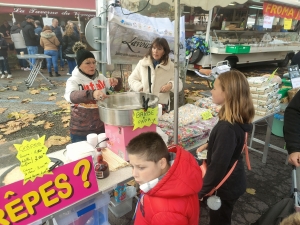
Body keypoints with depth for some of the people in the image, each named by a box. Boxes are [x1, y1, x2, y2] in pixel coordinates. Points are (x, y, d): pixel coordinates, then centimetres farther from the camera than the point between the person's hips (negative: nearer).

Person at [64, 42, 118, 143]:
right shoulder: (73, 80, -11)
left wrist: (114, 83, -14)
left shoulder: (100, 77, 3)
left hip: (102, 127, 4)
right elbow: (71, 96, -31)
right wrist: (92, 94, -49)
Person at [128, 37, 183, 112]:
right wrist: (140, 88, -8)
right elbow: (131, 79, 10)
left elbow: (179, 84, 8)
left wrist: (171, 85, -14)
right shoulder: (142, 63, 4)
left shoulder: (170, 66, 3)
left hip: (162, 104, 0)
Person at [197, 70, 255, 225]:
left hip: (226, 184, -8)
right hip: (231, 180, 8)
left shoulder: (227, 128, -35)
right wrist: (209, 145, 3)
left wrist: (202, 190, -18)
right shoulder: (237, 119, -5)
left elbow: (219, 165, -30)